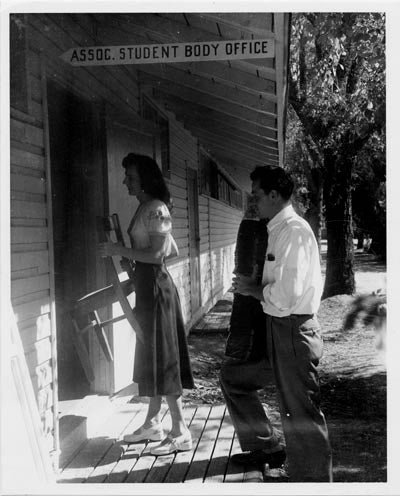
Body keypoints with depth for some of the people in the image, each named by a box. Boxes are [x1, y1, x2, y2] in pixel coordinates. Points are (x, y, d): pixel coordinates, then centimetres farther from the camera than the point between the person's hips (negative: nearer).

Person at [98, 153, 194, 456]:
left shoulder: (156, 209, -15)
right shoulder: (146, 207, 13)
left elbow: (157, 254, -23)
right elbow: (174, 250, 18)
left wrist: (120, 250, -18)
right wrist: (127, 252, 18)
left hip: (156, 286, -10)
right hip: (148, 285, 10)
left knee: (162, 357, -5)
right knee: (153, 357, 15)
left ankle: (181, 433, 3)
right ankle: (153, 424, 26)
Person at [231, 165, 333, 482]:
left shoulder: (293, 230, -20)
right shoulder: (280, 229, 10)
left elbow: (286, 294, -26)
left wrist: (252, 289, -11)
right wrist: (254, 285, 8)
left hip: (293, 331, -10)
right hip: (282, 328, 10)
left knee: (303, 411, 2)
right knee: (292, 406, 23)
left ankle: (314, 480, 15)